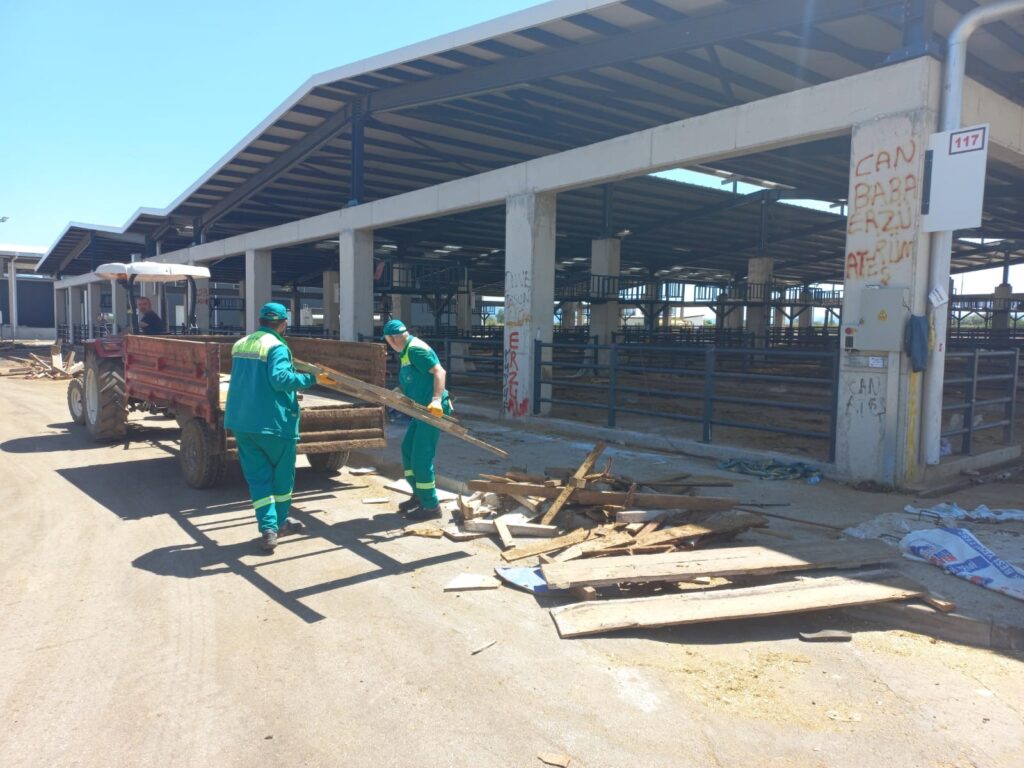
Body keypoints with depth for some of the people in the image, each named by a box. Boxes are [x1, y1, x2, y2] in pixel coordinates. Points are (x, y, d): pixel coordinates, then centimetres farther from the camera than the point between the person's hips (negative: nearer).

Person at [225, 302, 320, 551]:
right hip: (273, 421, -6)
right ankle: (280, 522, 26)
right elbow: (279, 379, -27)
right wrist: (309, 378, -17)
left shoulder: (240, 345, 12)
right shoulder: (277, 347, -12)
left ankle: (268, 528, 0)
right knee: (282, 473, 13)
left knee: (258, 475, 8)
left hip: (241, 421, 6)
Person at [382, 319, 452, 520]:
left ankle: (431, 506, 4)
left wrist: (436, 399, -36)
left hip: (433, 410, -10)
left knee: (421, 456, -7)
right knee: (408, 449, 17)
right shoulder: (407, 351, 15)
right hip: (423, 409, 10)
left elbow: (439, 371, -26)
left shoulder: (415, 349, -16)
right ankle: (419, 495, 29)